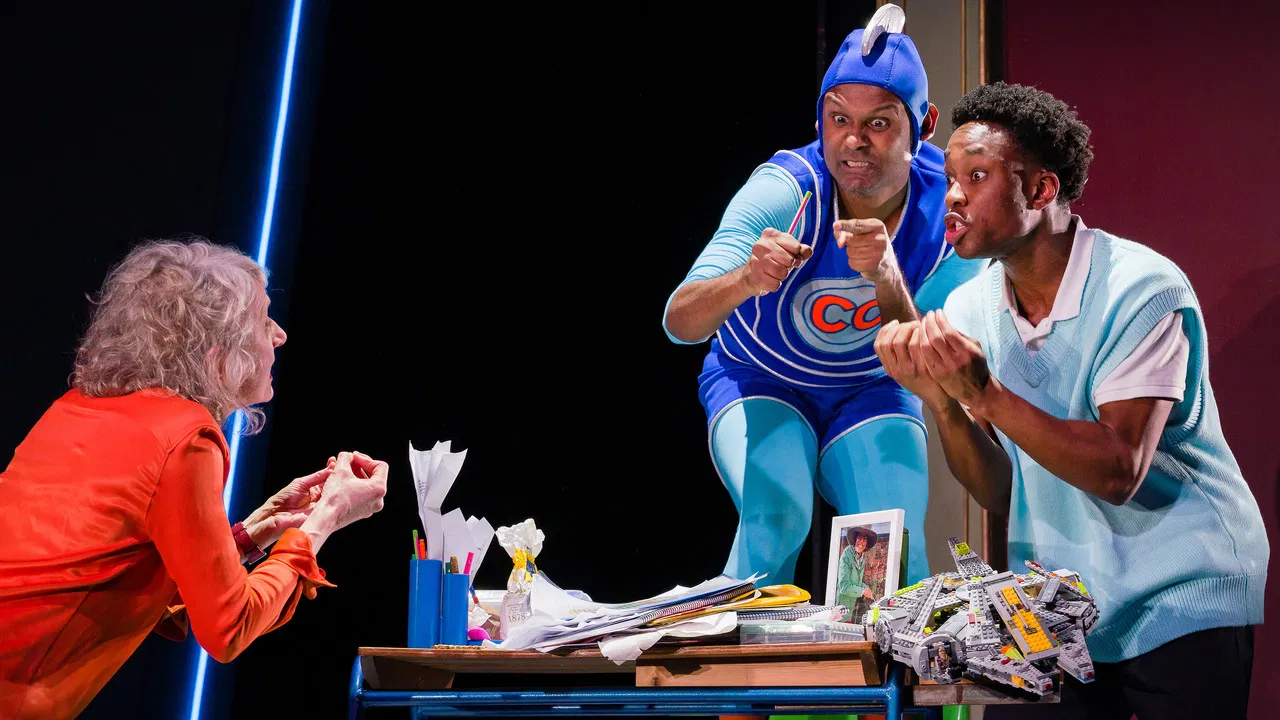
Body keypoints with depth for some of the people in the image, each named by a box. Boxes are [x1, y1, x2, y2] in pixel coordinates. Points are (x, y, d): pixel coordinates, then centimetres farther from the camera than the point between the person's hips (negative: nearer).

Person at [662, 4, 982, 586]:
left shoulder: (949, 210, -20)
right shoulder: (786, 189, -26)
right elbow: (678, 323, -33)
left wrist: (886, 278, -41)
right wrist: (748, 280, -55)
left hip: (871, 392, 2)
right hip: (758, 384, -2)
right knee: (778, 516, -27)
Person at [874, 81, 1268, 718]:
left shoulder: (1142, 289, -19)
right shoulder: (969, 308, -2)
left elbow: (1118, 473, -25)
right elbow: (998, 493, -4)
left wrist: (983, 391, -31)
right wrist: (940, 400, -21)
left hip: (1182, 603, -4)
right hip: (1051, 606, 5)